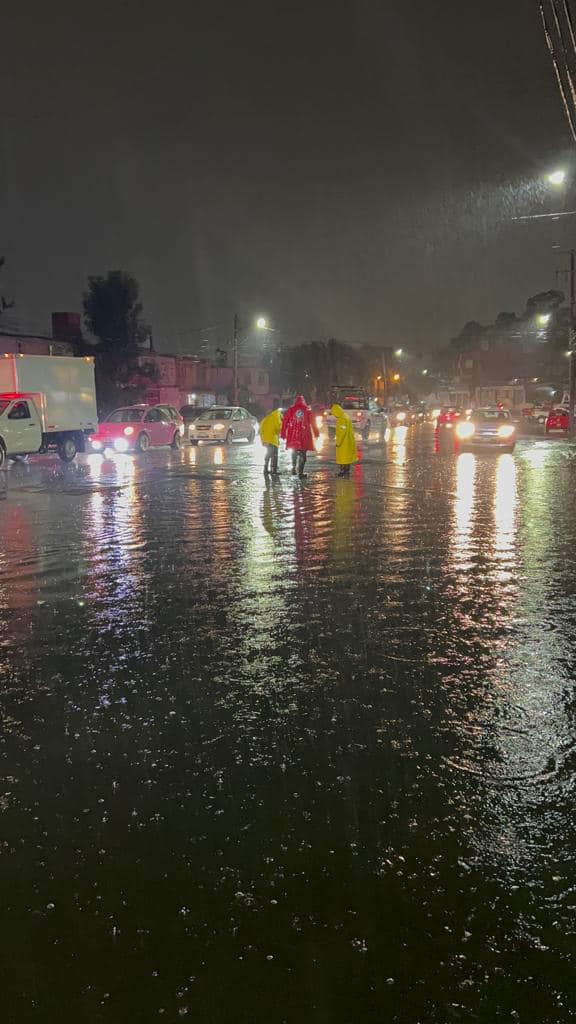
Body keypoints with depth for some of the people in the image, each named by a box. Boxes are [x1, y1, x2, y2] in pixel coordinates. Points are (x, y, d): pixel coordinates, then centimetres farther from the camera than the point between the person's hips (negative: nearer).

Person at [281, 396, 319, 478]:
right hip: (304, 436, -1)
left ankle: (294, 469, 18)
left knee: (294, 452, 20)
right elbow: (313, 423, 5)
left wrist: (283, 434, 6)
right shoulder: (308, 410, 3)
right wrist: (316, 434, 14)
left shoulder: (290, 410, 4)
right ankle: (300, 472, -1)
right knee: (302, 454, 4)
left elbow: (285, 422, 1)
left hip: (293, 435, 1)